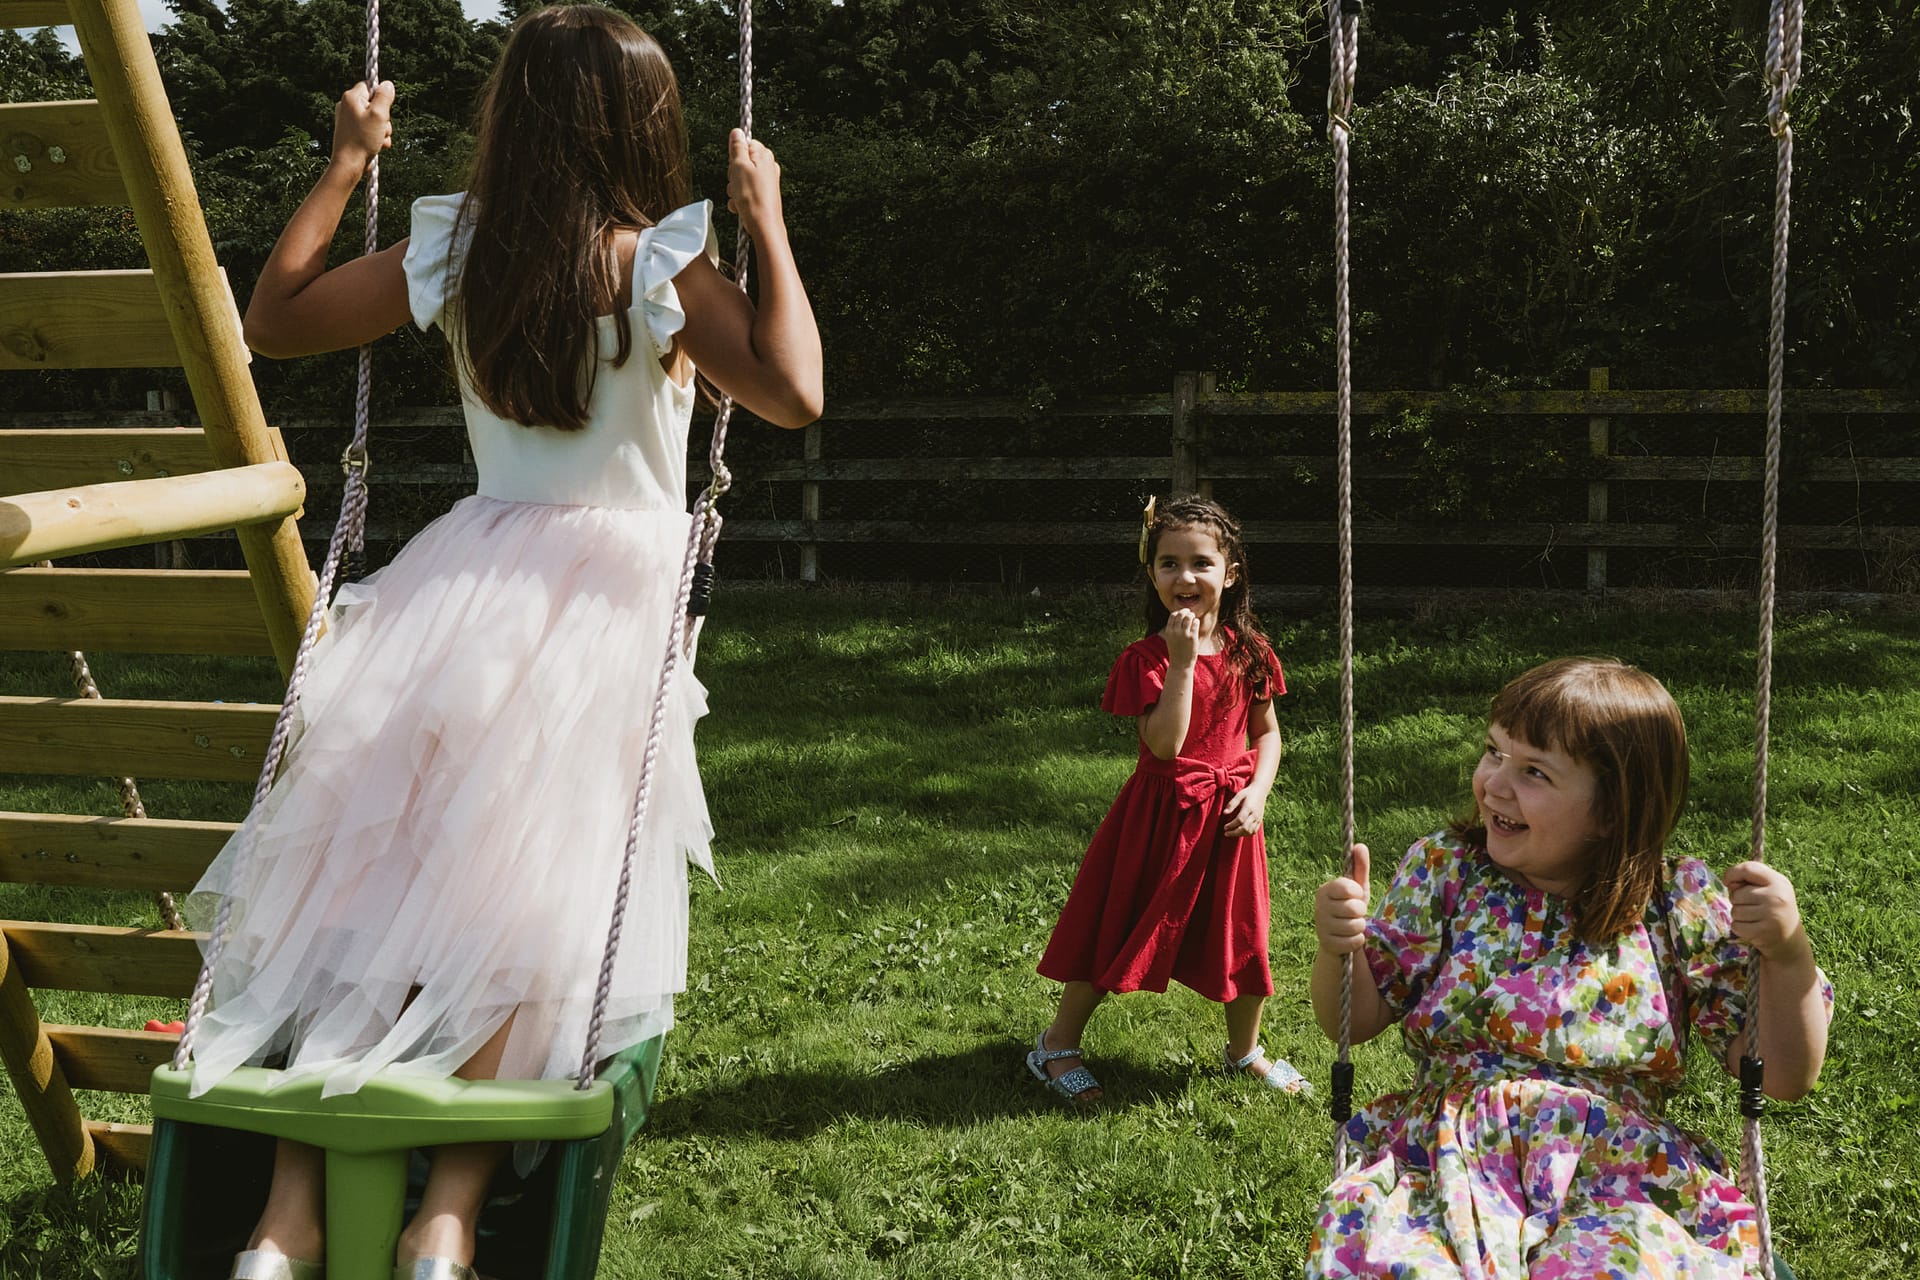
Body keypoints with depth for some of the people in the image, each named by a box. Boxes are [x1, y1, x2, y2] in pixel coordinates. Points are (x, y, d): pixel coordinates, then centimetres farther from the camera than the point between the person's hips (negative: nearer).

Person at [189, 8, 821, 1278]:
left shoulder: (452, 250, 3)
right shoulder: (659, 268, -7)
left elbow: (275, 317, 12)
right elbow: (793, 392, -15)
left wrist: (343, 168, 19)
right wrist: (768, 223, -6)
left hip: (465, 587, 3)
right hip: (606, 597, -3)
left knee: (359, 867, 5)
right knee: (524, 902, -1)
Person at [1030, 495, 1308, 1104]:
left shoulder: (1248, 650, -1)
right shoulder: (1144, 658, -14)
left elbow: (1267, 732, 8)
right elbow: (1164, 745, -25)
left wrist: (1257, 791, -9)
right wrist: (1182, 661, -28)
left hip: (1228, 814, 4)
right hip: (1162, 812, -4)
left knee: (1242, 933, 13)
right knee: (1120, 929, 5)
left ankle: (1245, 1050, 36)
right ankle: (1058, 1044, 22)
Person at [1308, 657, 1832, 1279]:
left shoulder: (1683, 904, 4)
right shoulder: (1444, 869, 8)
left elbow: (1785, 1077, 4)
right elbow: (1354, 1020, 12)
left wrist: (1788, 952, -13)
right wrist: (1337, 950, -10)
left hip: (1620, 1183, -1)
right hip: (1439, 1161, 2)